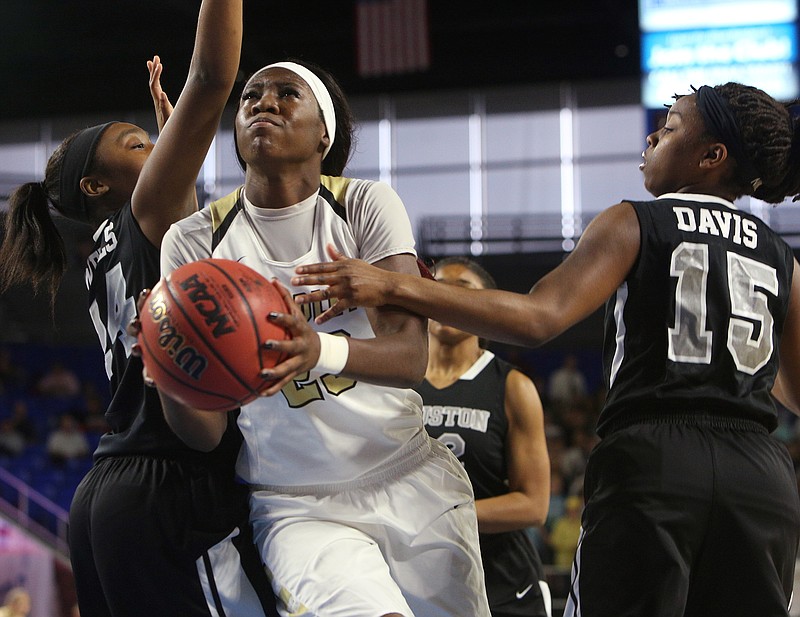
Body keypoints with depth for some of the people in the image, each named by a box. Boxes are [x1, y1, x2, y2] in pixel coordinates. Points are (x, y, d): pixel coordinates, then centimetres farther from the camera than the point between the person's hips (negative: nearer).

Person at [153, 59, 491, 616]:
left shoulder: (367, 206, -4)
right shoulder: (195, 241, -5)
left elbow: (411, 355, -18)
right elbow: (205, 433, -8)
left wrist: (323, 351, -39)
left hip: (415, 483, 2)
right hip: (298, 506, -2)